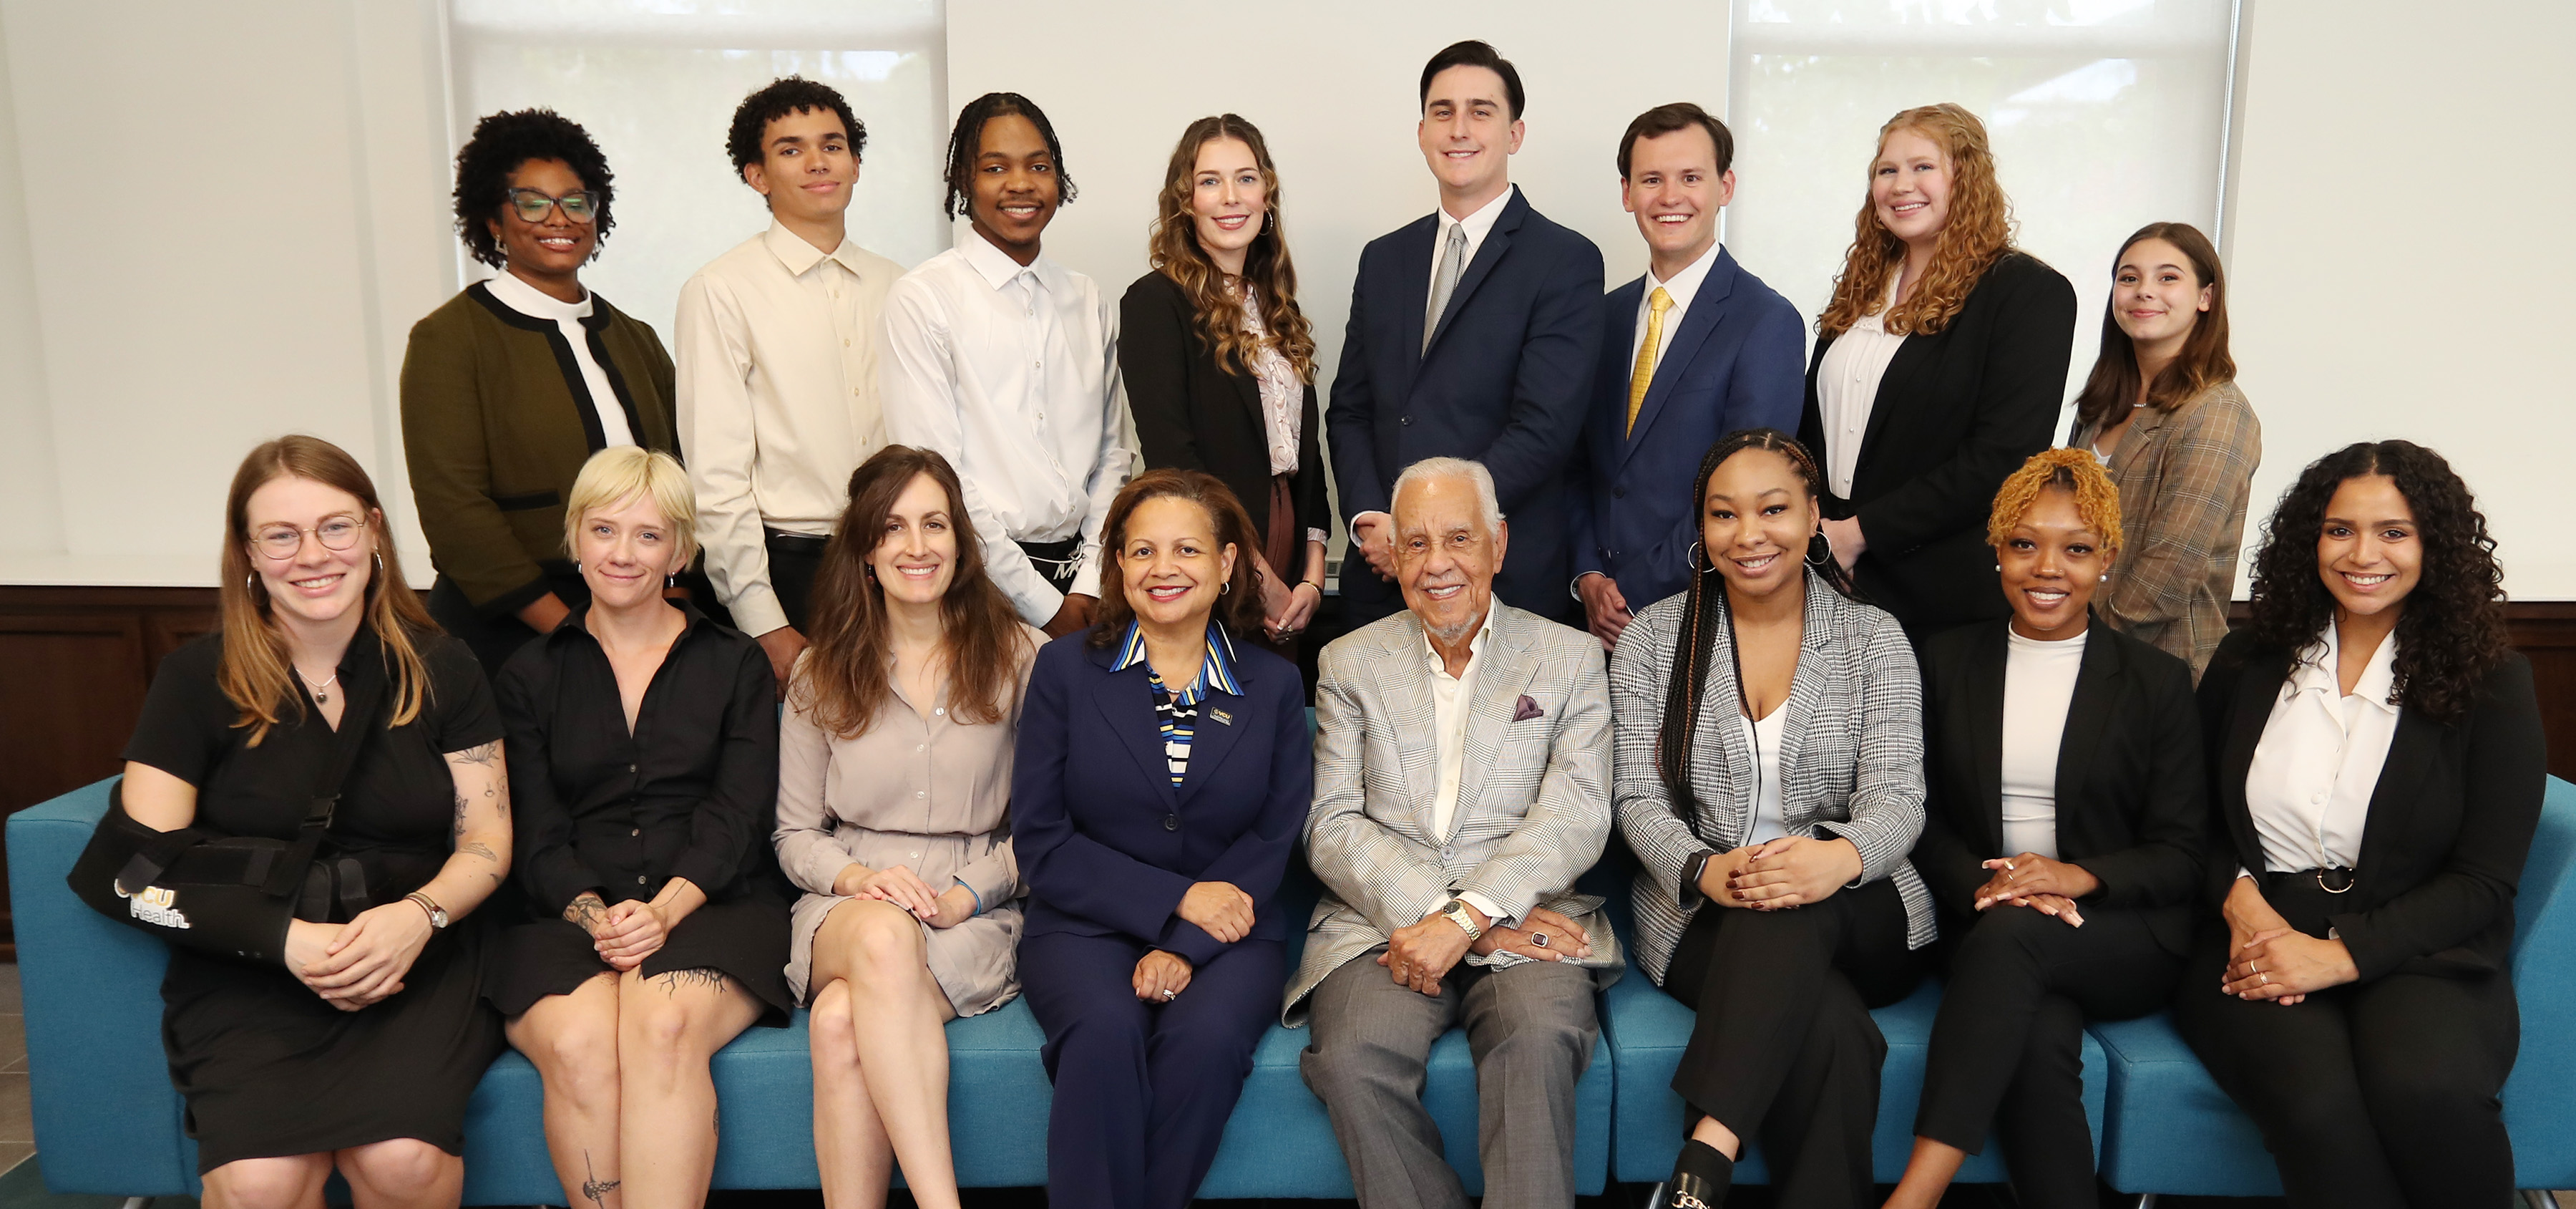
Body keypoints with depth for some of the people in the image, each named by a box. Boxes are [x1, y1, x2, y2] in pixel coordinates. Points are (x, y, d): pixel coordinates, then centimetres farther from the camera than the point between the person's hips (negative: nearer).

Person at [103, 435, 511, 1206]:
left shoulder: (440, 669, 6)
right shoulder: (197, 680, 3)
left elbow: (486, 841, 7)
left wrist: (420, 915, -15)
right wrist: (289, 940, -15)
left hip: (418, 963, 1)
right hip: (247, 974, 0)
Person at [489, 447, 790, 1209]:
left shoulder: (736, 667, 14)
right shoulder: (531, 676, 17)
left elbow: (735, 821, 3)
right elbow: (538, 839, 7)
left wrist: (663, 910, -15)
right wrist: (598, 916, -13)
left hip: (711, 912, -1)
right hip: (568, 922, 1)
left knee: (664, 1028, -34)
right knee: (578, 1045, -32)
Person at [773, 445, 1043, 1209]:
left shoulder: (1020, 657, 4)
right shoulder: (822, 673, 11)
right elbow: (795, 835, 12)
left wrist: (961, 897, -11)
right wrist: (861, 877, -10)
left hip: (976, 915, -1)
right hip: (847, 909, 2)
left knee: (843, 1022, -33)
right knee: (884, 936, -37)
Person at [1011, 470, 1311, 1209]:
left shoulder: (1275, 686, 8)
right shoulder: (1067, 670, 4)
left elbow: (1272, 842, 2)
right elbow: (1039, 841, -1)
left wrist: (1185, 947, -13)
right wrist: (1175, 898, -11)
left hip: (1225, 933, 1)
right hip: (1086, 926, -1)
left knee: (1206, 1035, -30)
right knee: (1108, 1030, -32)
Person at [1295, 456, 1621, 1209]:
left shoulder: (1572, 659, 12)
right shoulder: (1350, 663, 14)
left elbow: (1576, 818, -1)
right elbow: (1333, 828, 3)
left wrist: (1466, 919, -16)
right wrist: (1435, 913, -12)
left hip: (1526, 926, 0)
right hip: (1382, 925, 1)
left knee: (1540, 1041, -33)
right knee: (1353, 1059, -29)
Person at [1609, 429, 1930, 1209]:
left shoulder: (1874, 638, 6)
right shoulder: (1654, 638, 6)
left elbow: (1896, 797, -5)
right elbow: (1639, 799, 0)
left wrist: (1839, 857, -31)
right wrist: (1705, 870, -24)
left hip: (1856, 918, 1)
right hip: (1701, 916, 0)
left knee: (1793, 910, -39)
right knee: (1833, 1031, -35)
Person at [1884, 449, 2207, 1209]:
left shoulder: (2157, 682, 8)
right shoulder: (1947, 663, 12)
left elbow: (2183, 855, 3)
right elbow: (1921, 818, 8)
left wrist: (2080, 877, -17)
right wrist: (1986, 882, -13)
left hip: (2126, 940, -1)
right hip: (1986, 926, 1)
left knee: (2012, 933, -35)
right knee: (2039, 1042, -34)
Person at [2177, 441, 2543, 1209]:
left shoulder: (2491, 683, 4)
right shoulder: (2249, 663, 11)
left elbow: (2484, 883, -1)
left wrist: (2342, 953, -14)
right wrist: (2240, 896, -6)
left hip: (2416, 952, 0)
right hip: (2259, 943, 1)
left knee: (2426, 1088, -35)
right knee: (2317, 1102, -34)